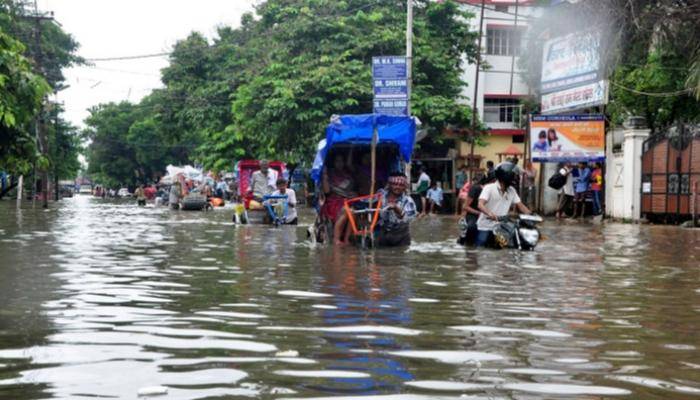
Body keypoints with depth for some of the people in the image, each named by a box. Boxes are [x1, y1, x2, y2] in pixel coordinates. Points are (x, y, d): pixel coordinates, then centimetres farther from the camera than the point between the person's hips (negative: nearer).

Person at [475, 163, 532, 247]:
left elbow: (520, 205, 9)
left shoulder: (512, 191, 6)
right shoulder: (489, 188, -13)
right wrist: (489, 213, -46)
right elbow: (480, 205, -25)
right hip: (485, 227, -6)